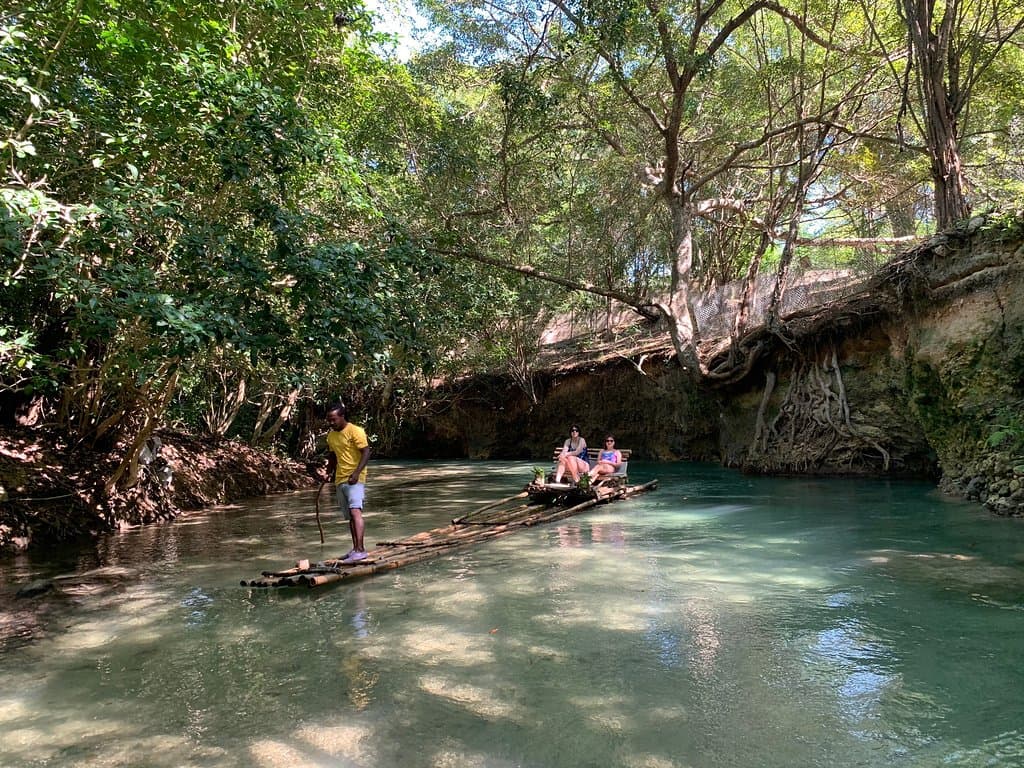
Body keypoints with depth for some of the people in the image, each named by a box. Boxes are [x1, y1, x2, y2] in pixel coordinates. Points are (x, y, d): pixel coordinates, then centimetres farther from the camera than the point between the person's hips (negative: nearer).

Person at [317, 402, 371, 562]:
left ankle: (360, 550, -26)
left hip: (355, 479, -8)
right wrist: (328, 473, 7)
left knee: (355, 511, -21)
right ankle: (355, 549, 17)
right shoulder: (331, 435, 13)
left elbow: (366, 453, -14)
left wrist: (356, 473, -24)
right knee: (349, 516, 11)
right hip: (340, 480, 8)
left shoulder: (355, 431, -10)